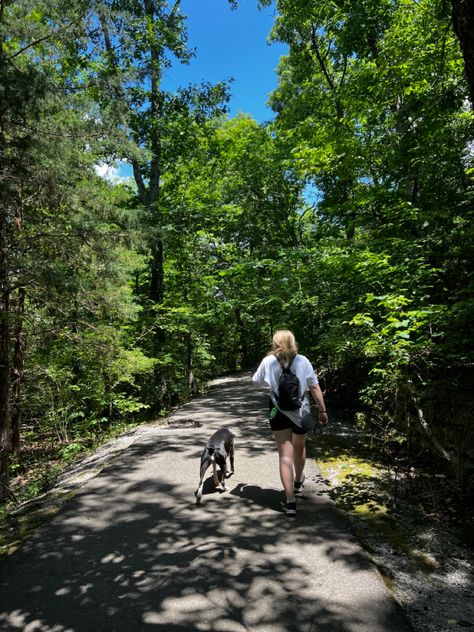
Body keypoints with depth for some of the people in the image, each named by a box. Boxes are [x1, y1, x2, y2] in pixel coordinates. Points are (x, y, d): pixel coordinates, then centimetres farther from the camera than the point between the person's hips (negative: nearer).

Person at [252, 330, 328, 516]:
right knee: (299, 447, 25)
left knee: (285, 455, 3)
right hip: (301, 411, 2)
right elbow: (314, 387, -3)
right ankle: (298, 483, 48)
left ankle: (290, 501, -1)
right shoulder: (302, 361, -4)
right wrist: (322, 410, 4)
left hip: (279, 413, -1)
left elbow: (256, 381, 9)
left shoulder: (268, 361, -4)